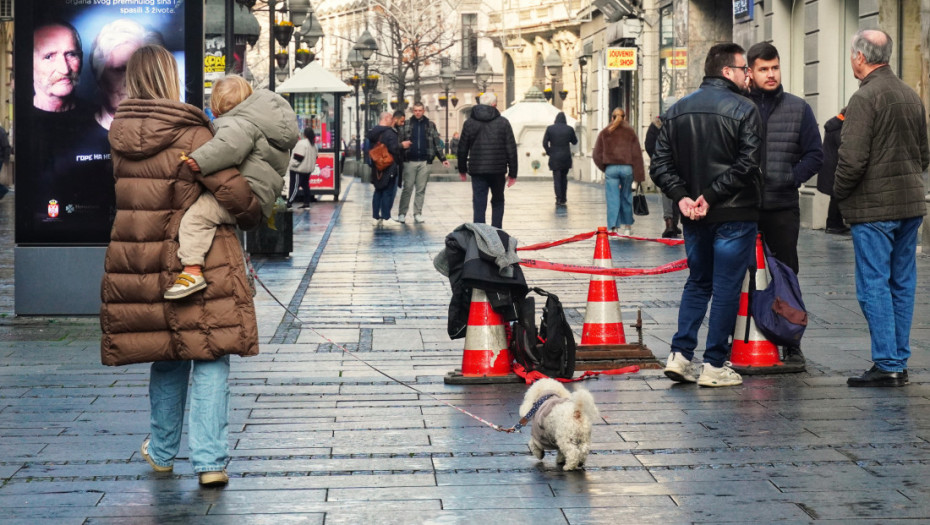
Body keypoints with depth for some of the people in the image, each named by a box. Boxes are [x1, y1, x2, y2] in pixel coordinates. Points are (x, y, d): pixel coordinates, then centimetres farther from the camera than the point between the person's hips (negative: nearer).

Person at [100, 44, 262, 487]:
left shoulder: (121, 135, 3)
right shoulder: (189, 134, -14)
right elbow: (233, 191, -17)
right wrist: (253, 217, 4)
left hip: (137, 262, 5)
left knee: (166, 358, 19)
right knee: (209, 359, 1)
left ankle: (163, 453, 31)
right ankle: (210, 460, -2)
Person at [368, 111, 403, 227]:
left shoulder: (373, 133, 10)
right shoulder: (389, 133, -16)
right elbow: (394, 149, -21)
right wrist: (402, 146, -4)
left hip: (377, 168, 8)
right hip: (390, 168, -8)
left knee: (378, 191, 15)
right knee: (388, 192, -2)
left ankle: (375, 217, 15)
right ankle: (385, 217, -3)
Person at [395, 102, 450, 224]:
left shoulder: (430, 125, 9)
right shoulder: (406, 124, 7)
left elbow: (436, 143, 10)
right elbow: (399, 141, 6)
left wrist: (442, 159, 7)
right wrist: (402, 145, -17)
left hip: (425, 161, 1)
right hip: (410, 161, -1)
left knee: (421, 189, 4)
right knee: (407, 188, -2)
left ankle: (418, 214, 11)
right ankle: (402, 214, 2)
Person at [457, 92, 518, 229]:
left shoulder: (469, 123, 2)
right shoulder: (503, 123, -1)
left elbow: (462, 150, 7)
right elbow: (511, 150, -1)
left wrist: (462, 169, 19)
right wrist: (512, 173, 4)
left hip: (477, 171, 0)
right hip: (498, 171, 0)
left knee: (479, 204, 1)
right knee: (498, 201, 17)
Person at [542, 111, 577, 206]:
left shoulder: (550, 129, -4)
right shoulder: (569, 129, -3)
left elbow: (545, 143, -5)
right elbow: (575, 141, 9)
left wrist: (549, 152, 7)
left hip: (554, 158, -1)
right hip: (566, 158, 2)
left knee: (556, 178, 1)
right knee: (564, 178, 17)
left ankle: (559, 199, -8)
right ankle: (563, 198, 21)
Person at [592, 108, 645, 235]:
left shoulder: (605, 133, 8)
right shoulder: (630, 132, 7)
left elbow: (597, 155, 6)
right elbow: (636, 154, 1)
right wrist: (637, 177, 1)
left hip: (611, 168, 0)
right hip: (627, 168, 0)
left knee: (612, 200, 0)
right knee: (626, 197, 14)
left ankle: (613, 228, -7)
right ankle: (627, 226, 23)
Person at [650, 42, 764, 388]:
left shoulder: (677, 111, 9)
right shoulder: (743, 109, -9)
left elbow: (660, 165, 3)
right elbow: (747, 165, -18)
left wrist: (682, 197, -5)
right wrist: (712, 196, -15)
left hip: (693, 217, 6)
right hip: (734, 216, -5)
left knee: (697, 283, 18)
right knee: (726, 288, 2)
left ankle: (680, 355, 7)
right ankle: (714, 365, 3)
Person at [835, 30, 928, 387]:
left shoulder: (865, 98, -14)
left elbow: (852, 159, -18)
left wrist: (840, 194, -3)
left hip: (874, 208, -8)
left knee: (873, 286, -3)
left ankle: (886, 365, -4)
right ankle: (899, 362, 15)